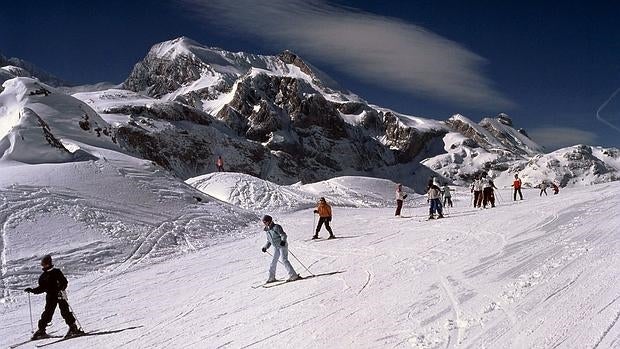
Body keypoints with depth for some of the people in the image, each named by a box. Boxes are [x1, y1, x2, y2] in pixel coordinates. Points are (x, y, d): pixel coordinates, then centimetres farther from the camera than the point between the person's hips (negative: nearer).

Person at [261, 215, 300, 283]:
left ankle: (293, 275, -16)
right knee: (273, 261, 9)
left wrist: (283, 240, -38)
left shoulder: (276, 227, -12)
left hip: (282, 245, -8)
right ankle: (271, 277, 20)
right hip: (276, 247, 8)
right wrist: (265, 247, 17)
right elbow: (269, 241, 24)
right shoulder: (267, 230, 12)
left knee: (284, 260, -16)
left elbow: (283, 235, -20)